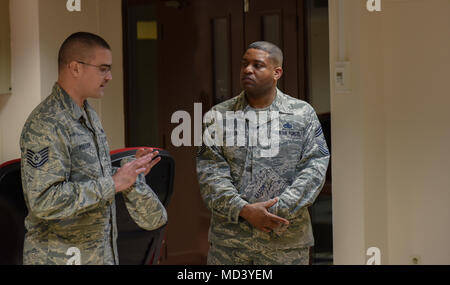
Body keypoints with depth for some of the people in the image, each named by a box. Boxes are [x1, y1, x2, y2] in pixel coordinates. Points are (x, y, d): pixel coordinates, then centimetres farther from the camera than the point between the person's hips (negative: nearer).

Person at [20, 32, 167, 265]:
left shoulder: (89, 116, 13)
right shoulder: (45, 125, -19)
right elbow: (44, 201, -26)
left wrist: (132, 172, 7)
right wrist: (113, 183, -23)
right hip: (58, 257, -9)